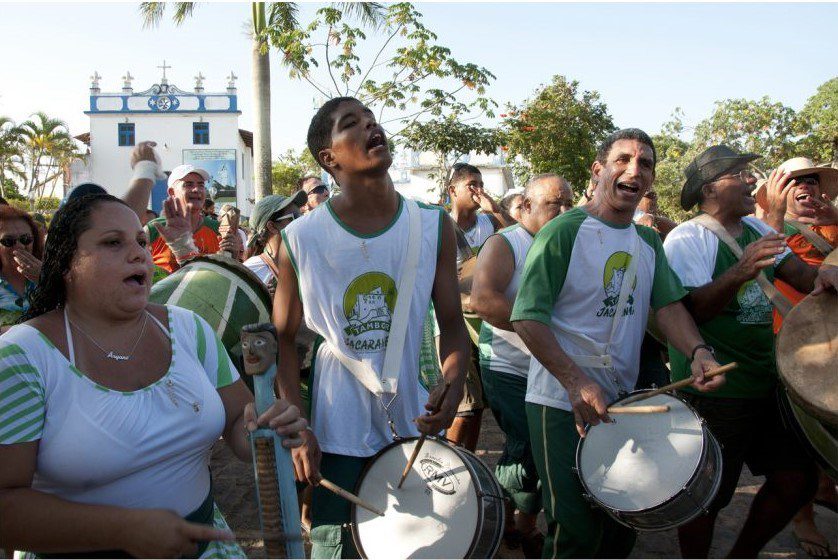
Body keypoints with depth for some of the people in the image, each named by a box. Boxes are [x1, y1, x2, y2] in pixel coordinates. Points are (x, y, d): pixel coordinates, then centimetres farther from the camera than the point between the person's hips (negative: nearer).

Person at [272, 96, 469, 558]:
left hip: (417, 424, 3)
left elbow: (451, 323, 1)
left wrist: (453, 385, -18)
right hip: (338, 435, -2)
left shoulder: (434, 226, -5)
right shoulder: (301, 239, -10)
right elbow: (284, 340, 0)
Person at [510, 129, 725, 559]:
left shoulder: (649, 242, 9)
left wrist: (698, 352, -17)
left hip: (624, 401, 7)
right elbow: (527, 317, -19)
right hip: (562, 402, -7)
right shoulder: (563, 231, -14)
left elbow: (668, 305, 4)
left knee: (623, 524, 19)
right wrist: (576, 382, -28)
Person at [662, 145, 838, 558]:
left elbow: (795, 270, 4)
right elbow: (692, 310, -24)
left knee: (798, 479, 13)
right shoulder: (686, 238, -14)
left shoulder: (755, 227, 9)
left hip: (766, 380, 8)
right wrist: (741, 272, -38)